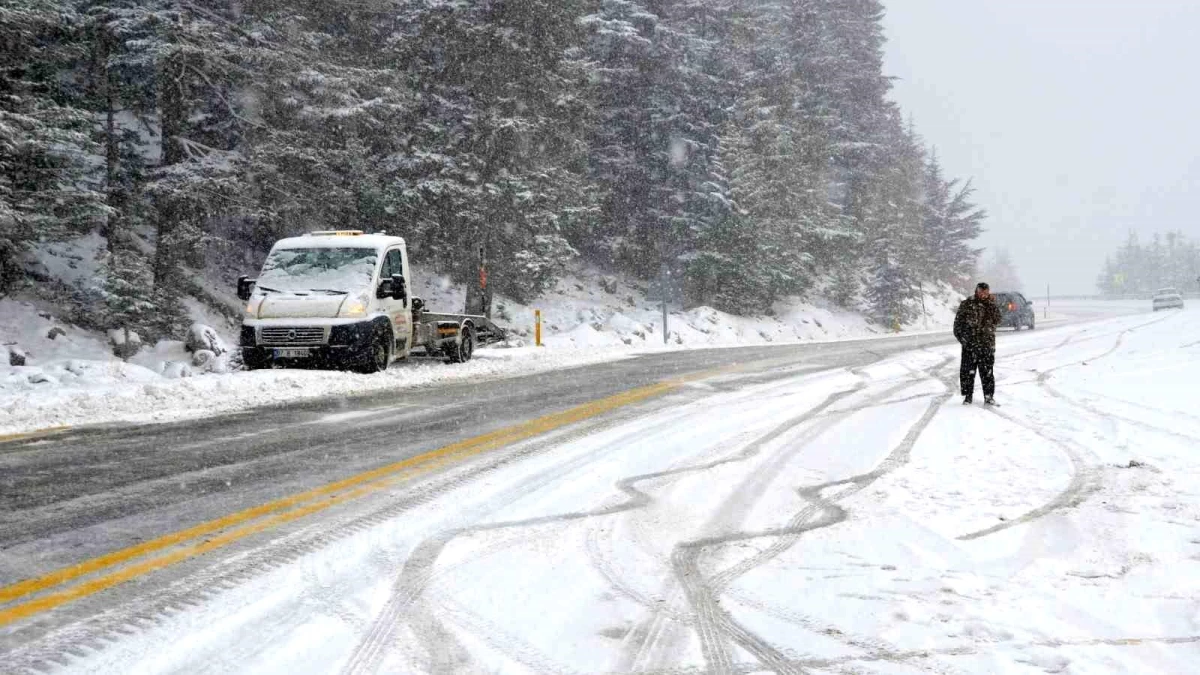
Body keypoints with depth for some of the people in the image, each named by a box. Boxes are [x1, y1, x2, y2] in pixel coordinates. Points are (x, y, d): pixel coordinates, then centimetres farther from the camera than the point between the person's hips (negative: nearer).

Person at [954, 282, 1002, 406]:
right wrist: (961, 337, -4)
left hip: (987, 345, 1)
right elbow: (958, 321, 5)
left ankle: (989, 396, 8)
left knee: (987, 372, 1)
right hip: (969, 344, -1)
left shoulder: (992, 305, 8)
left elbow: (997, 320, -7)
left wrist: (991, 304, -12)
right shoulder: (967, 304, 3)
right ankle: (968, 396, 12)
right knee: (967, 371, 2)